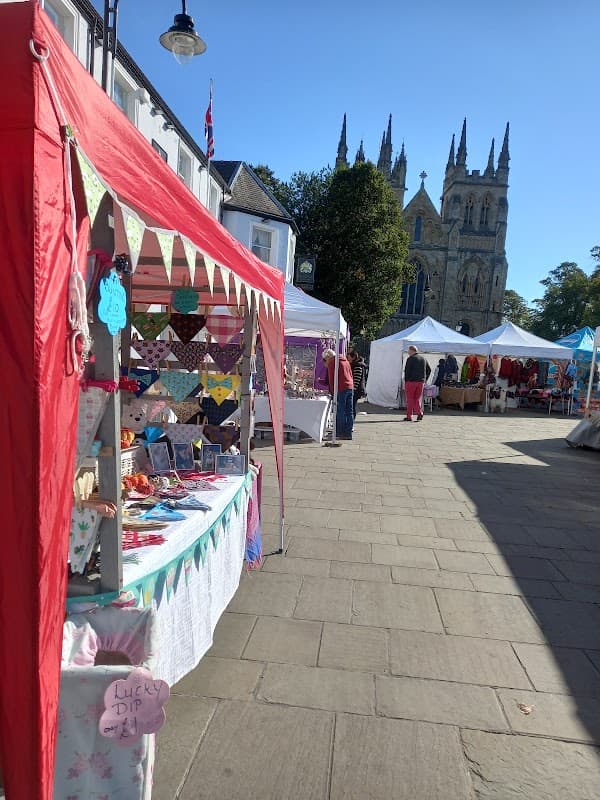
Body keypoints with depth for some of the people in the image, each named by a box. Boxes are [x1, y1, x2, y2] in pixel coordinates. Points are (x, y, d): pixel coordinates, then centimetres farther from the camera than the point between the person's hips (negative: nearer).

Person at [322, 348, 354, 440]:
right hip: (350, 387, 8)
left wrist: (332, 392, -4)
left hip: (341, 389, -8)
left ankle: (341, 433, -4)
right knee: (349, 412, 8)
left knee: (340, 412, -4)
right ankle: (349, 433, 11)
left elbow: (331, 379, -8)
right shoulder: (345, 360, 21)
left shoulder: (332, 363, -4)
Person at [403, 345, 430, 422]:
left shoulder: (410, 359, -8)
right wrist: (425, 379, 16)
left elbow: (407, 371, -12)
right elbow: (429, 370, 16)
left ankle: (409, 416, 5)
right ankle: (419, 412, -8)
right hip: (421, 382, 5)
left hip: (411, 381, -5)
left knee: (410, 399, 2)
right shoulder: (423, 359, 13)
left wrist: (405, 381, -6)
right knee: (418, 398, 11)